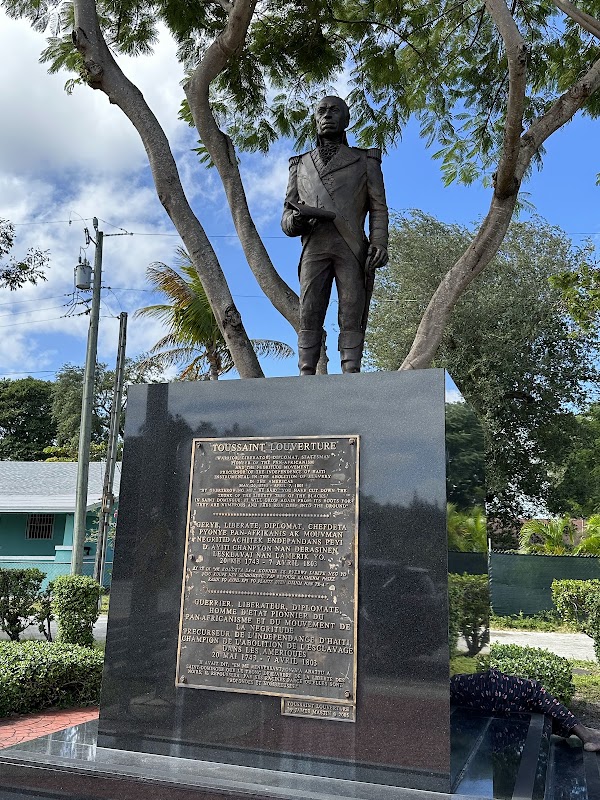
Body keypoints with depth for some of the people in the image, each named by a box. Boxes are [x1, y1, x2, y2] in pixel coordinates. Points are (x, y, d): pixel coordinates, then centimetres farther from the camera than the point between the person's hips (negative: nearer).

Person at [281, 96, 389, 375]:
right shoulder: (301, 166, 24)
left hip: (352, 248, -2)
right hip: (314, 248, 2)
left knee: (351, 318, -10)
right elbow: (286, 221, 17)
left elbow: (378, 209, 10)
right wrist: (296, 220, -9)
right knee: (309, 316, -10)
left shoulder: (365, 161, 19)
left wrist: (380, 243, -10)